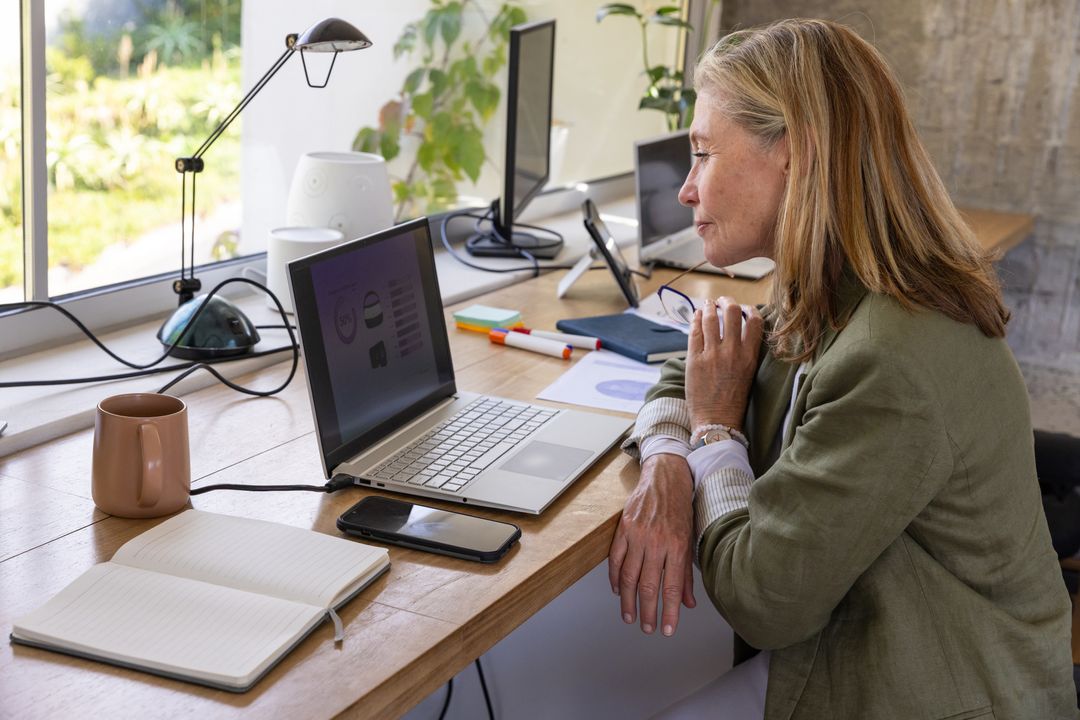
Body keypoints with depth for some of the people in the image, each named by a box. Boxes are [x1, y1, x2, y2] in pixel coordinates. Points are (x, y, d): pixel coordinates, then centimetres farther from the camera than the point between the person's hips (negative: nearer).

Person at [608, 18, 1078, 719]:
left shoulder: (893, 366, -30)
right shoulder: (825, 303, -1)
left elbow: (762, 601, -24)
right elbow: (686, 381, 11)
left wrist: (716, 429, -10)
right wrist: (666, 469, -11)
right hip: (843, 647, 7)